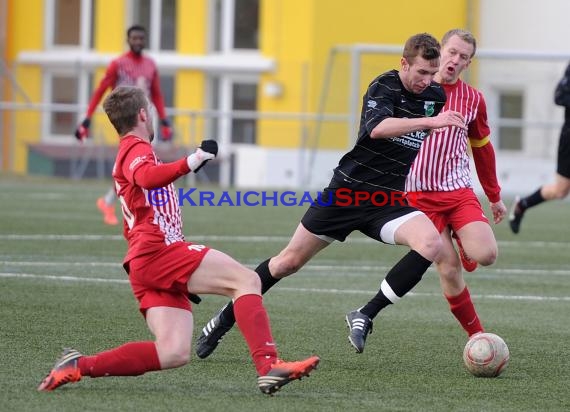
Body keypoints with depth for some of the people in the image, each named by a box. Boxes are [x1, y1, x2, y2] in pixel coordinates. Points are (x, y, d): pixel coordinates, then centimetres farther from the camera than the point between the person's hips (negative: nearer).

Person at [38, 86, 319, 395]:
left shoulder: (128, 153, 33)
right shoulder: (137, 148, 3)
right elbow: (147, 177, -24)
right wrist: (190, 162, -32)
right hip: (158, 250, -9)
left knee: (173, 353, -6)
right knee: (247, 280, -15)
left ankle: (79, 366, -7)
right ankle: (269, 367, -28)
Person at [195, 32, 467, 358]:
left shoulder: (436, 95, 2)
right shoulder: (384, 87, -15)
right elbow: (377, 128, -37)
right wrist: (430, 121, -45)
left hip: (389, 201, 4)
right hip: (348, 191, -4)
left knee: (431, 242, -26)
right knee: (290, 261, 5)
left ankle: (366, 316, -17)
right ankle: (226, 318, 26)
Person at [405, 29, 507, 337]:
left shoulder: (473, 99, 7)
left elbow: (482, 148, 20)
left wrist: (494, 196, 23)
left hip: (459, 191, 2)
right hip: (420, 194, -2)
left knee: (486, 255, -20)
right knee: (449, 270, -10)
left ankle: (465, 244, 16)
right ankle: (477, 336, 4)